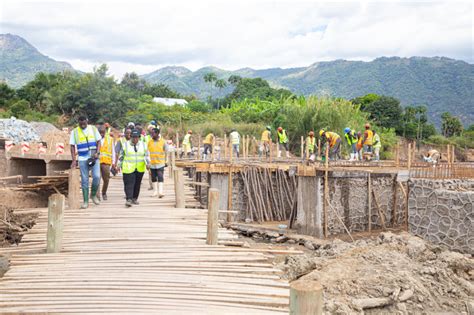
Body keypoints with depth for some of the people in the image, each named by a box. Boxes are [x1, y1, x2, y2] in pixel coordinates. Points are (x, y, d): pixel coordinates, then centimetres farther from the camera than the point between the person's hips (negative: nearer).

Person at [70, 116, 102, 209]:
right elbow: (72, 146, 2)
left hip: (94, 158, 0)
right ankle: (85, 201, 8)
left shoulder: (93, 129, 4)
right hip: (82, 159, 0)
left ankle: (93, 195, 11)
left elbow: (98, 141, 7)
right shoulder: (75, 132, 2)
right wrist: (74, 160, -6)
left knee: (97, 177, -13)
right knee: (84, 180, 1)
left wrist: (97, 153, -10)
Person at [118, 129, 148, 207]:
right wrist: (119, 165, 10)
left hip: (140, 169, 3)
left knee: (137, 184, 9)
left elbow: (146, 155, 7)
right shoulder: (125, 145, 3)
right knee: (129, 184, -13)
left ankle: (134, 199, 22)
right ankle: (129, 199, -17)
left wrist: (147, 163, -9)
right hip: (128, 169, -3)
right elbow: (121, 156, 11)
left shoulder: (143, 145, 8)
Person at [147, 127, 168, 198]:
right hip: (152, 163, 3)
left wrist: (165, 161, 9)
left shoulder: (163, 141, -3)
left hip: (160, 163, -3)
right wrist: (148, 162, 0)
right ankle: (155, 191, 20)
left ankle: (160, 192, -13)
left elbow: (166, 151, 6)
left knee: (160, 177, -10)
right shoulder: (149, 142, 3)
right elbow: (148, 153, 5)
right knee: (153, 178, 10)